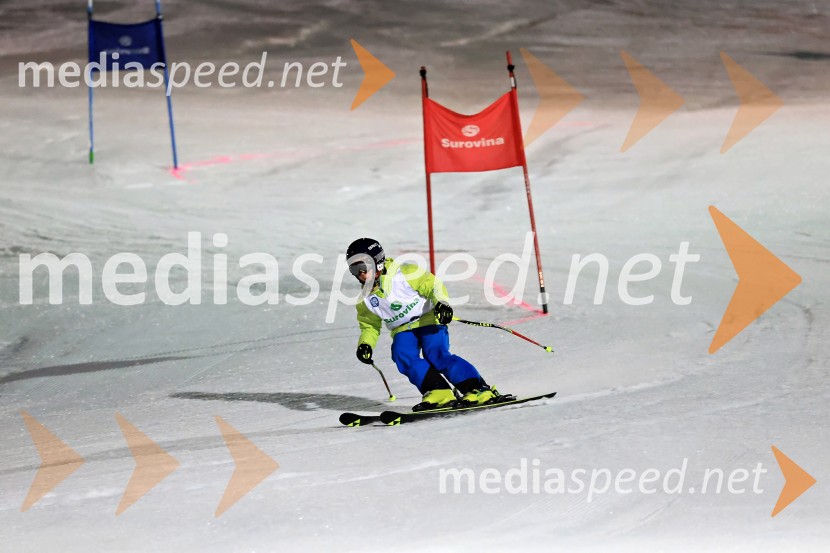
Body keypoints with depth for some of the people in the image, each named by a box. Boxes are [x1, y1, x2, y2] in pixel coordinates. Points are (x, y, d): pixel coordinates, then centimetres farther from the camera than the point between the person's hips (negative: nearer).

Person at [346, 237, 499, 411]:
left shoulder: (403, 274, -12)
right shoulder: (365, 299, 6)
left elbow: (432, 284, -12)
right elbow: (370, 326, 17)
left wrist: (441, 302, -31)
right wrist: (365, 344, -3)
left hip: (428, 319, -5)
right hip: (403, 331, 5)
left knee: (437, 355, -26)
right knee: (404, 357, -25)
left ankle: (479, 389, -24)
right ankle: (439, 393, -27)